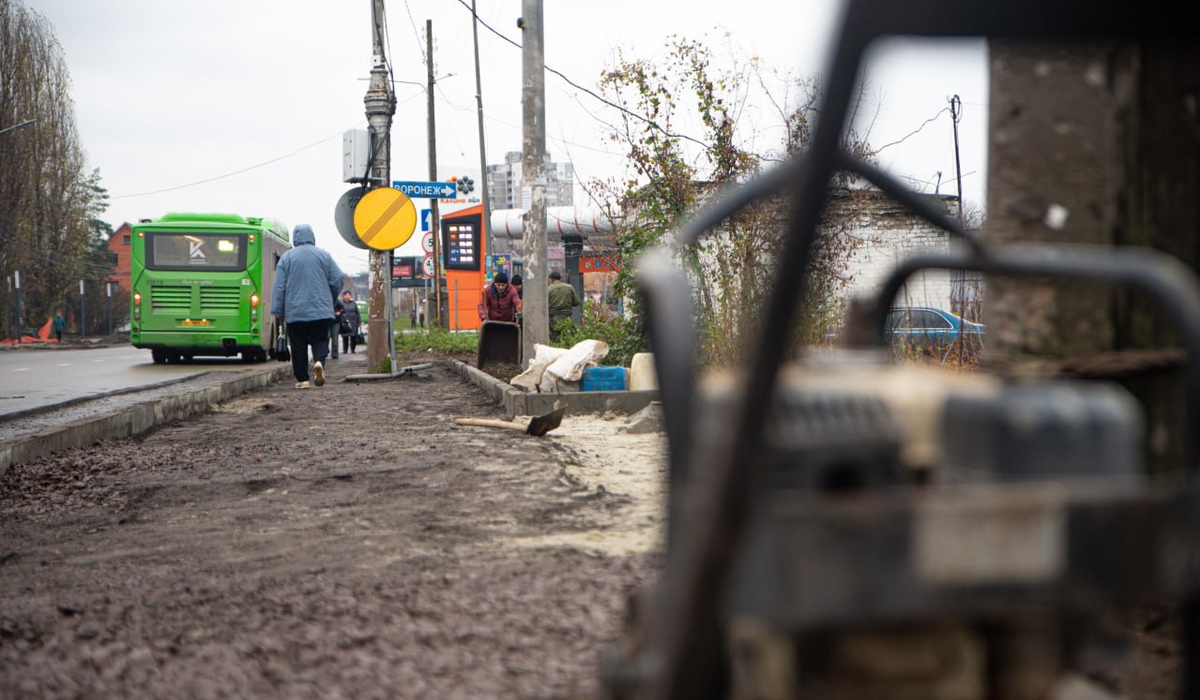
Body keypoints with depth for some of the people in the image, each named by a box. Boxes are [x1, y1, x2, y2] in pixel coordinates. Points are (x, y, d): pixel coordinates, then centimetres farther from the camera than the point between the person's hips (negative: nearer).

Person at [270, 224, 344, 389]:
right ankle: (319, 361, -21)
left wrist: (277, 311, 5)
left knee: (298, 345, 5)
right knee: (320, 340, 8)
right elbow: (337, 279, 3)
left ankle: (302, 379, 4)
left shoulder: (287, 257, 1)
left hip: (295, 311, -1)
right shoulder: (324, 255, 3)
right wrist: (330, 300, 20)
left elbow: (279, 286, 0)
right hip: (321, 311, 1)